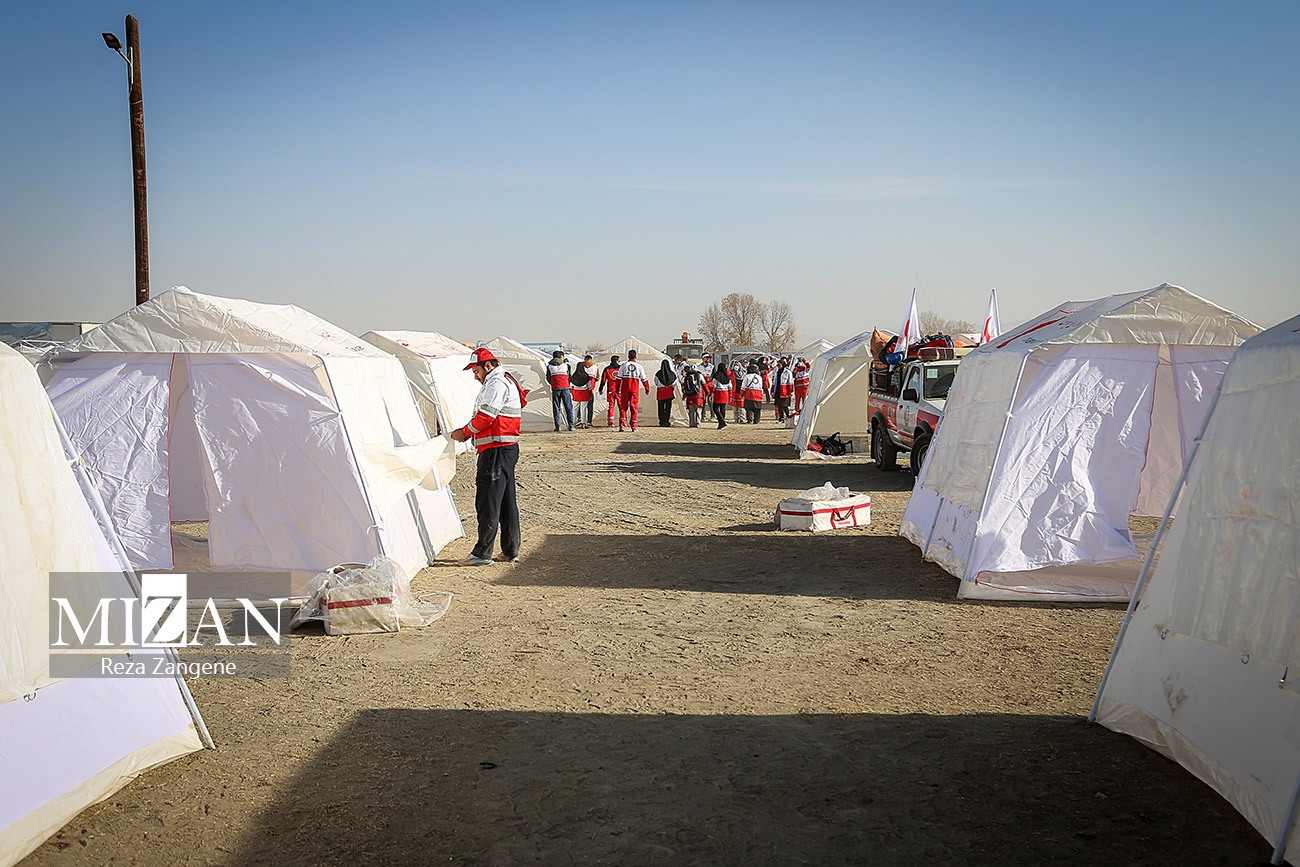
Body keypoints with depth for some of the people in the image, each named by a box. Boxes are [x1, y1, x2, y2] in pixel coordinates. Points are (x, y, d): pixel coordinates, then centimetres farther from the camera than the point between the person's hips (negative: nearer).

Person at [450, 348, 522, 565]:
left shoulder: (496, 383, -12)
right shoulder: (507, 381, 21)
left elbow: (486, 416, -19)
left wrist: (464, 432, -5)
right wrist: (468, 433, 10)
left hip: (496, 450, -11)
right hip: (508, 449, 11)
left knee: (488, 501, -6)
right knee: (507, 500, 12)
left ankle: (483, 553, -3)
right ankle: (511, 551, 17)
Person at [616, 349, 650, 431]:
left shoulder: (623, 365, 3)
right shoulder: (639, 366, 4)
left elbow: (619, 378, -1)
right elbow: (644, 379, 8)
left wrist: (618, 390, 2)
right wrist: (647, 389, 17)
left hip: (625, 388, 0)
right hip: (635, 389, 0)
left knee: (623, 406, 5)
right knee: (634, 407, 5)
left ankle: (621, 424, -7)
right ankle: (633, 426, 3)